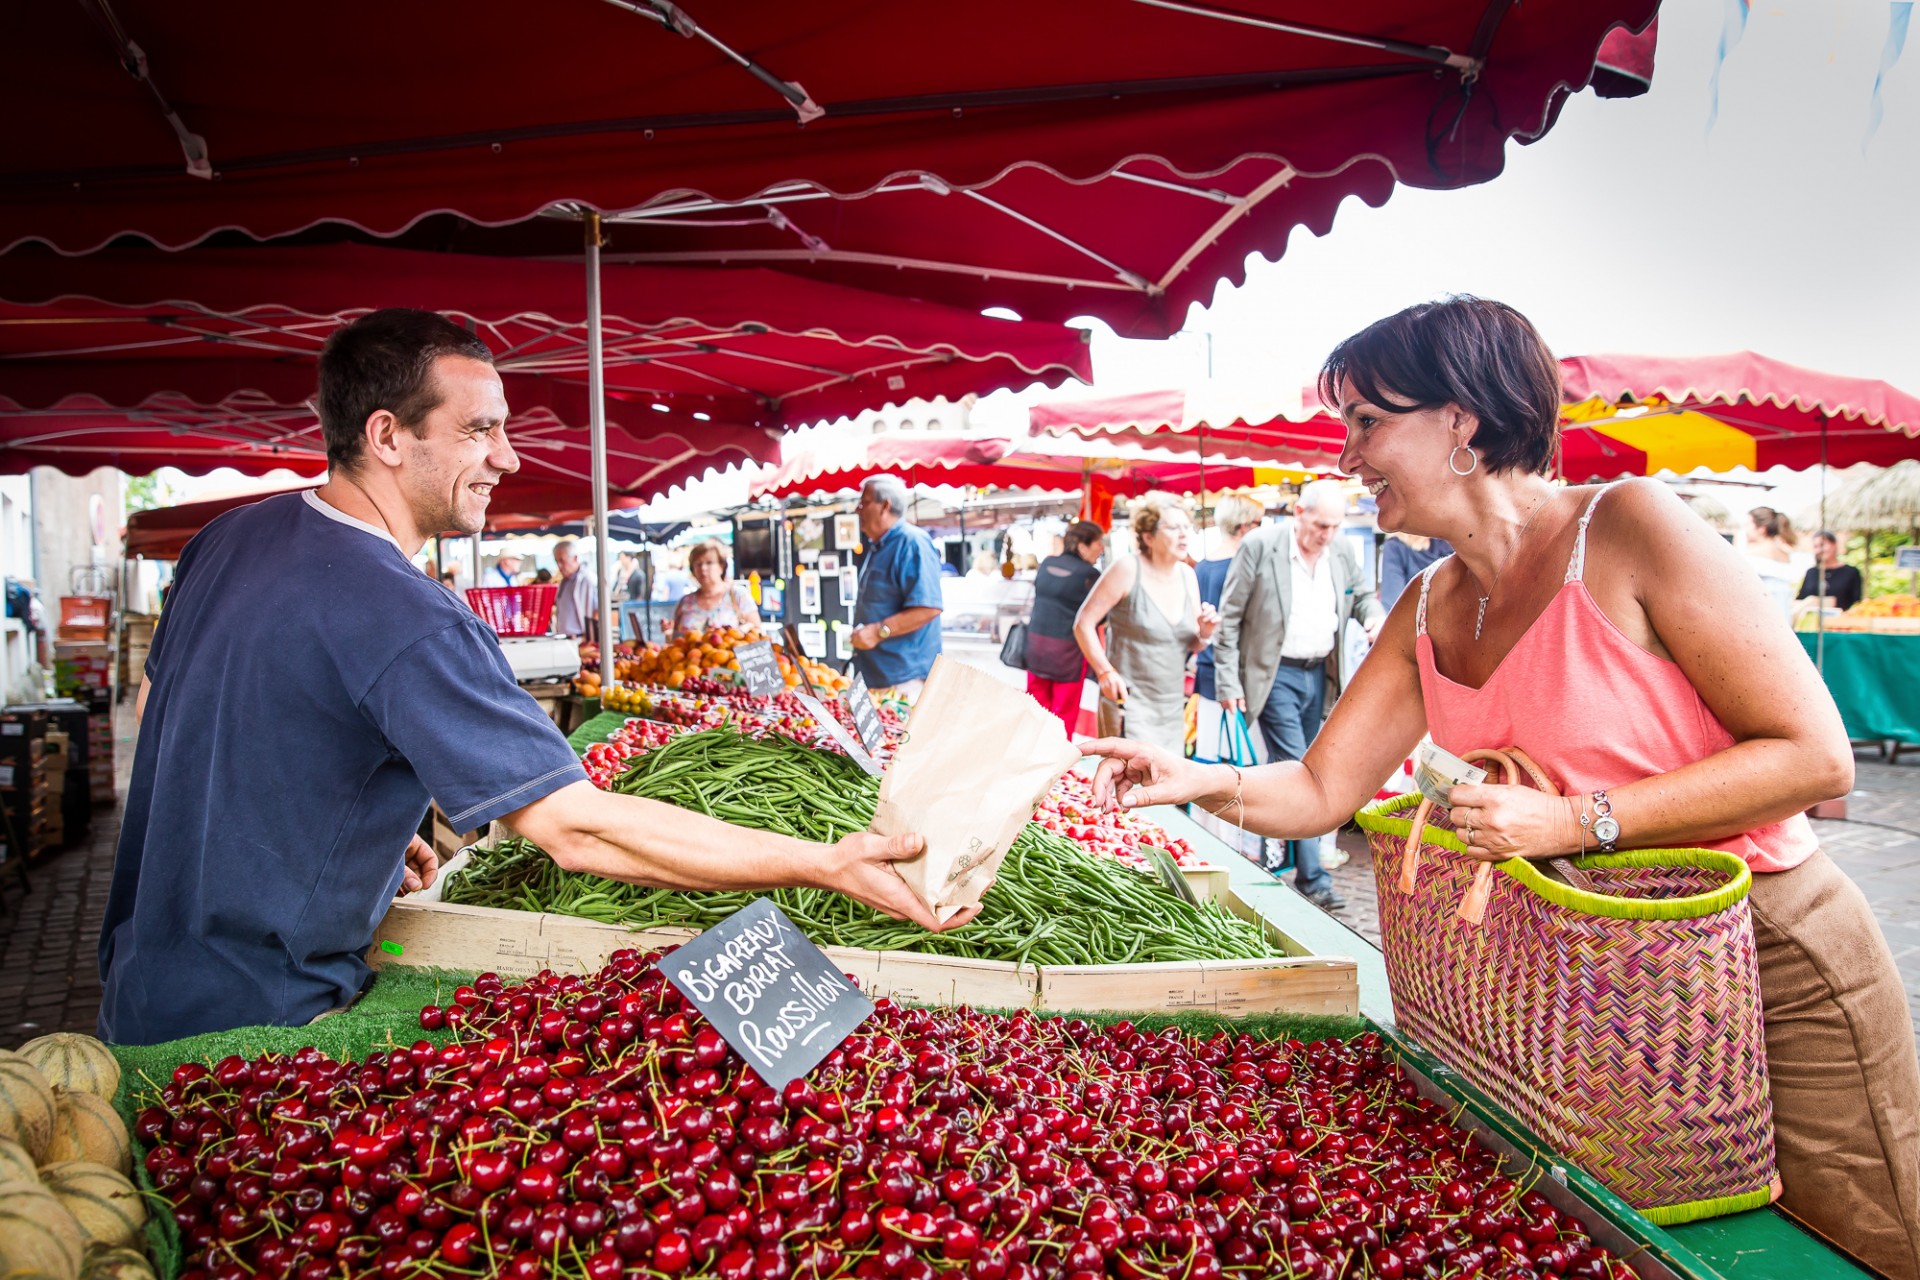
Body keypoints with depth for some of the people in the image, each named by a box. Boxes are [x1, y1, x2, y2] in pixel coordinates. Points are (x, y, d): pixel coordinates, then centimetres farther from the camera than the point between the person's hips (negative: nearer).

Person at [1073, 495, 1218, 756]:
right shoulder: (1128, 569, -10)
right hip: (1129, 704, -6)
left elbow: (1192, 647, 14)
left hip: (1173, 709, 6)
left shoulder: (1187, 575, 7)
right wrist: (1105, 671, -17)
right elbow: (1083, 623, -10)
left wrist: (1205, 633, -7)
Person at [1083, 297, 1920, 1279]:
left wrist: (1574, 820, -25)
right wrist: (1197, 782, -18)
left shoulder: (1623, 529, -19)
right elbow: (1320, 791, 1)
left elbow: (1813, 756, -19)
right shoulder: (1429, 615, 0)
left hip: (1775, 961, -5)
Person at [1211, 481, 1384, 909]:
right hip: (1277, 675, -5)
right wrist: (1228, 680, -11)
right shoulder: (1260, 547, -12)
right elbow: (1229, 617, -8)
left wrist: (1376, 615, -4)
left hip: (1320, 675, 6)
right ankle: (1313, 877, -5)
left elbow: (1362, 593, 21)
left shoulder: (1343, 552, 3)